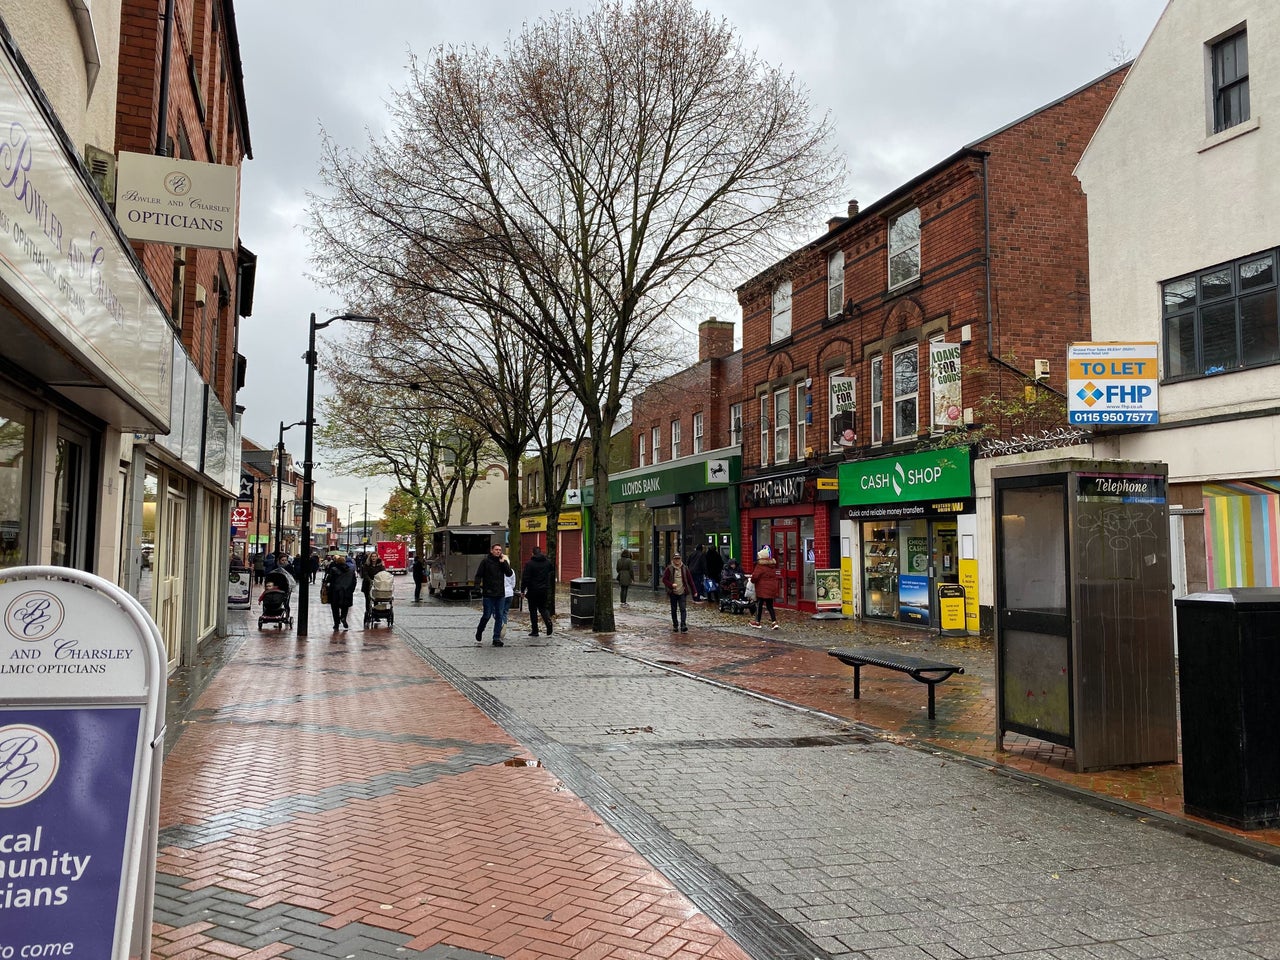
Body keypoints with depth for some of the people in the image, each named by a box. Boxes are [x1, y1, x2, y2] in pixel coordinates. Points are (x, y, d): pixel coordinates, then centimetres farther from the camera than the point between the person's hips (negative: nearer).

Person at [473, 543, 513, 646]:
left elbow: (509, 573, -4)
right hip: (488, 594, -4)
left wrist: (503, 562, -10)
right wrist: (478, 586, -15)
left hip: (499, 594, 4)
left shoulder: (503, 561, 9)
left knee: (499, 616, 2)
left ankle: (497, 638, 7)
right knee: (487, 615, 0)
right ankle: (479, 632, 27)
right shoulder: (485, 561, -2)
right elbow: (478, 575, -3)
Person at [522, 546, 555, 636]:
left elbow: (525, 578, -11)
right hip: (545, 590, 4)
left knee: (533, 610, 6)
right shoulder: (548, 562, 4)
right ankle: (548, 621, -12)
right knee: (543, 608, 15)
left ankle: (535, 631, 7)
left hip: (533, 591, -4)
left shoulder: (529, 563, -9)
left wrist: (523, 590, -4)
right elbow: (552, 575, 13)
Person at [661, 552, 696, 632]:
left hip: (682, 593, 0)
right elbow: (664, 579, -2)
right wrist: (671, 585, -19)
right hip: (673, 593, 0)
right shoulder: (669, 569, -2)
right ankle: (675, 625, 22)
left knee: (683, 609, -11)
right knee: (674, 610, 10)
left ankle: (683, 626, -15)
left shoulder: (684, 568, 3)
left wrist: (693, 591, 6)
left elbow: (690, 580, 7)